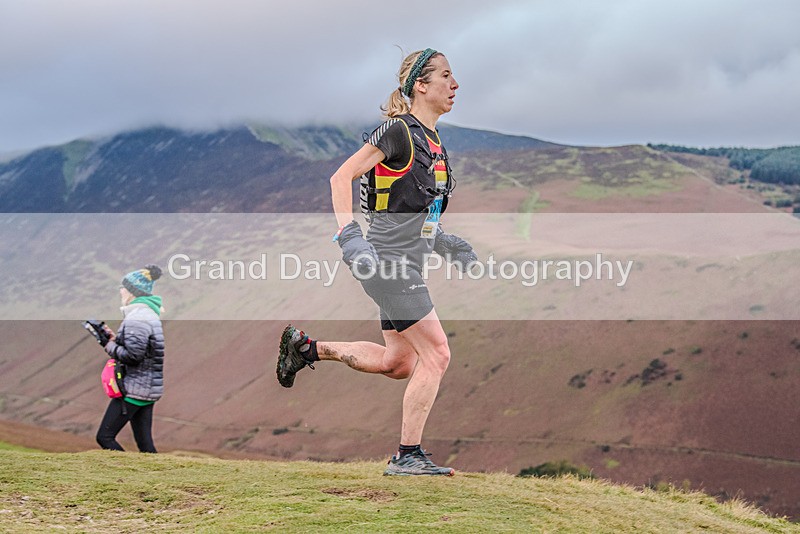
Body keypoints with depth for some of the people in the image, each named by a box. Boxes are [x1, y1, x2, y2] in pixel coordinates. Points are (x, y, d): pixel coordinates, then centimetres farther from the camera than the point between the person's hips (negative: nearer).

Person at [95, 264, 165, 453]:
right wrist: (116, 339, 11)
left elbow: (133, 356, -23)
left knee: (104, 437, -2)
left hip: (134, 388, -10)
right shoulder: (150, 314, 15)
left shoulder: (136, 318, -17)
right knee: (145, 444, 9)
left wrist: (111, 347, -8)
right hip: (148, 389, 10)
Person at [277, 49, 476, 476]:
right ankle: (408, 455, -2)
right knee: (436, 352, -10)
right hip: (387, 261, -10)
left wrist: (440, 241, 14)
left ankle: (306, 347, 25)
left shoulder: (433, 143, 15)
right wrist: (348, 234, -22)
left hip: (404, 265, 10)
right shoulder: (399, 131, -13)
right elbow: (341, 177, -15)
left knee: (398, 363, 13)